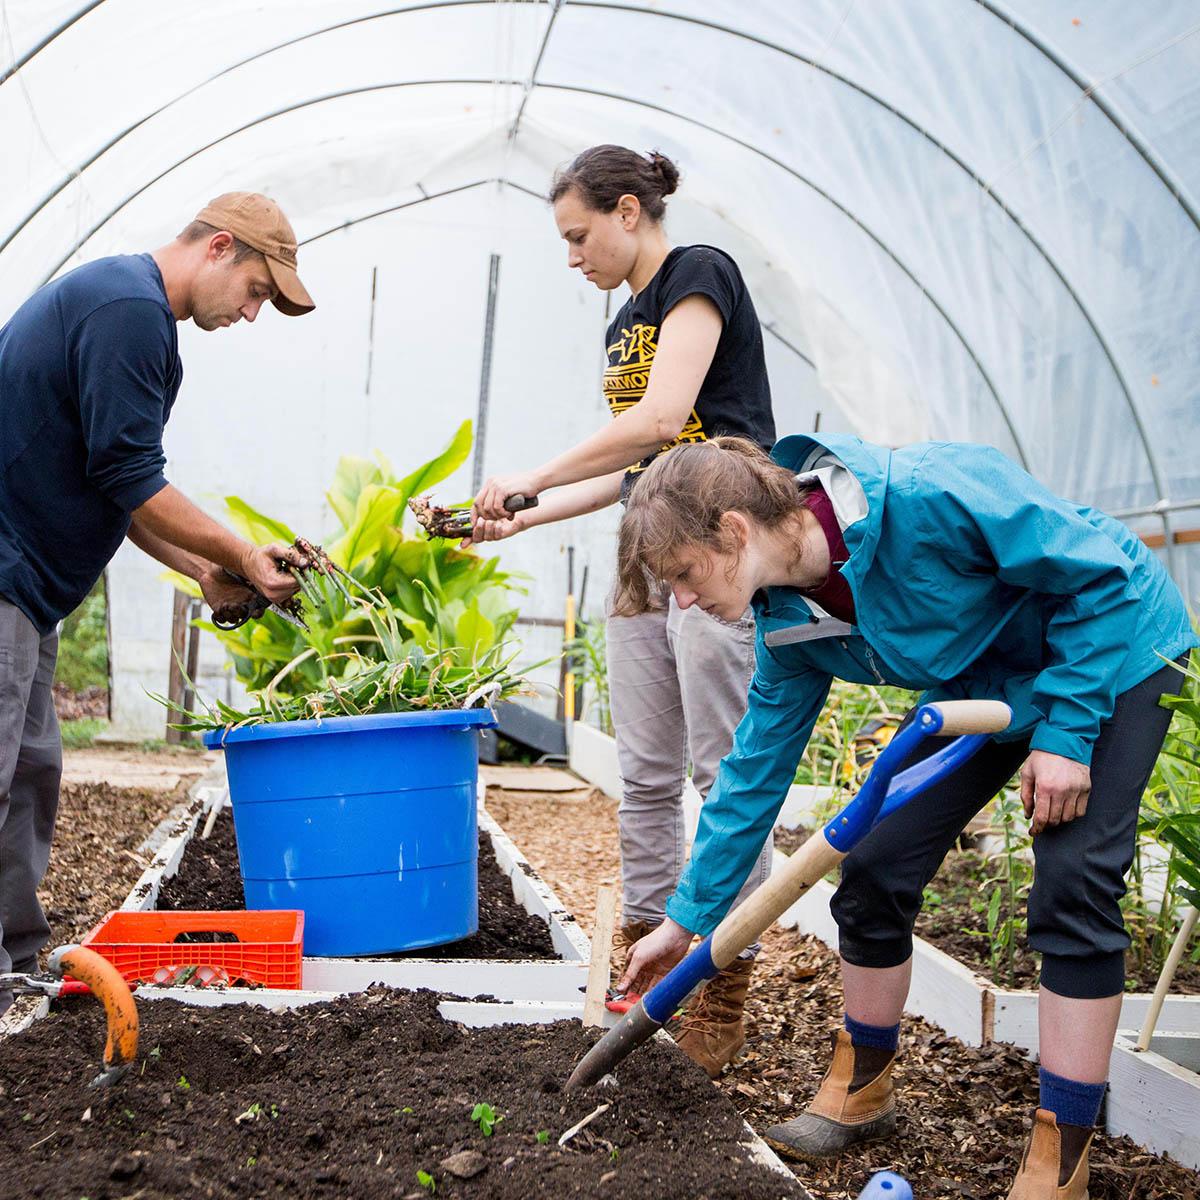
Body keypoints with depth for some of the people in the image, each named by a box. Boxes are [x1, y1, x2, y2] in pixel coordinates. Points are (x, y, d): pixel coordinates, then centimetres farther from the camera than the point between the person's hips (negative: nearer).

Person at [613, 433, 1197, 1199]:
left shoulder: (926, 495, -37)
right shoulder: (790, 620, -14)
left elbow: (1101, 570, -26)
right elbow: (758, 766, -3)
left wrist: (1066, 734, -27)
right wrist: (688, 918, 0)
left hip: (1113, 648, -6)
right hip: (980, 683, 6)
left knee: (1074, 879, -18)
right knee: (875, 867, -3)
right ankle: (862, 1092, 17)